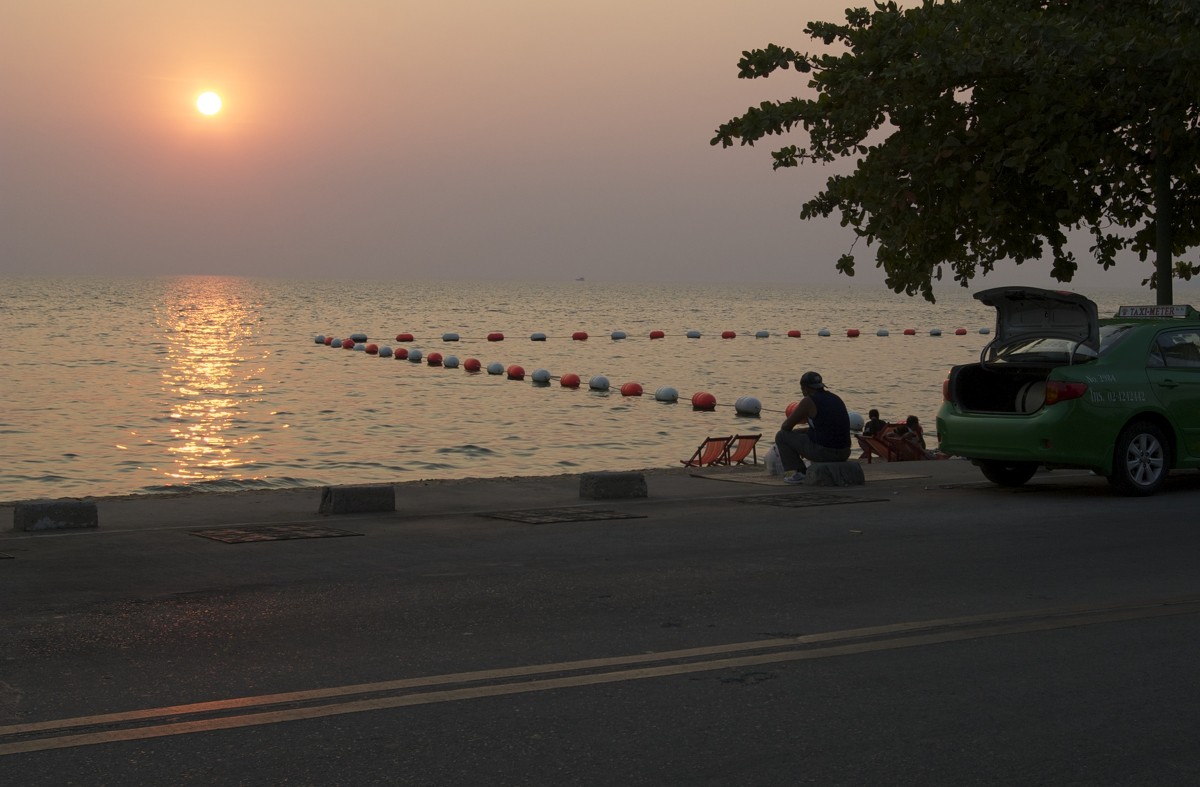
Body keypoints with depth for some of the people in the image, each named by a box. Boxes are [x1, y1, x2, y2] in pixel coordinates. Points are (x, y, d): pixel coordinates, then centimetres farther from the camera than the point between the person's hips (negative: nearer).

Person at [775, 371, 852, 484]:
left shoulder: (808, 401, -7)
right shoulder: (836, 399, 14)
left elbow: (786, 427, -2)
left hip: (823, 452, -7)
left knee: (781, 435, 10)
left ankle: (796, 474, 6)